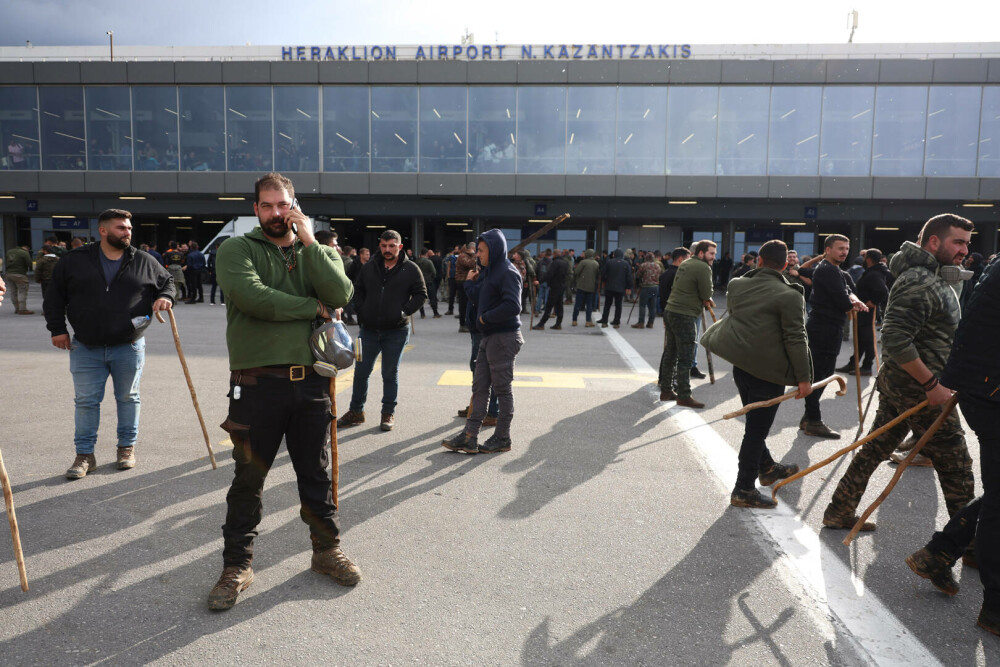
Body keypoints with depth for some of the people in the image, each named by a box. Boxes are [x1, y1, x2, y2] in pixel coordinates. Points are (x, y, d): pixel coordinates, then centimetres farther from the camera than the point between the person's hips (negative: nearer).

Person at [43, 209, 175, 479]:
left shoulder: (144, 262, 2)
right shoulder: (75, 260, 2)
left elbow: (167, 281, 14)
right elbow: (55, 294, 10)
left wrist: (165, 296, -9)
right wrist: (57, 328, 4)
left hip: (129, 347, 0)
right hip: (85, 348, 0)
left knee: (128, 398, 10)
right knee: (86, 401, 5)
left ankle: (127, 447, 25)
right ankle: (85, 455, 16)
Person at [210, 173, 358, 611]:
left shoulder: (318, 250, 10)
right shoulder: (236, 250, 0)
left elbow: (340, 294, -10)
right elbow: (254, 297, -19)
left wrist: (309, 241, -9)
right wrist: (313, 307, -10)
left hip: (310, 381, 3)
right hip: (257, 383, -2)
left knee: (316, 475, 15)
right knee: (248, 480, 9)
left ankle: (327, 550, 33)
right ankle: (237, 566, 26)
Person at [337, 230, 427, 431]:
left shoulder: (411, 269, -3)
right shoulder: (369, 268, 7)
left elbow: (421, 294, 0)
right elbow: (358, 291, 17)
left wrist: (405, 311, -11)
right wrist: (362, 311, 3)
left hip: (396, 331, -3)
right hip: (369, 329, 3)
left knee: (390, 374, 6)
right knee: (361, 372, 8)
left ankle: (388, 414, 19)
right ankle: (356, 411, 22)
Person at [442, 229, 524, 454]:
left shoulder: (508, 273, -13)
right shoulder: (490, 271, 17)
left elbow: (512, 306, -24)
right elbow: (479, 298, 17)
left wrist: (485, 317, -15)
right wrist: (470, 283, 10)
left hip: (504, 338, -9)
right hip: (489, 337, 10)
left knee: (502, 389, 1)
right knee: (479, 386, 8)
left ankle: (502, 438, 13)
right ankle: (469, 437, 11)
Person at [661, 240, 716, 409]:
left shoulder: (685, 264, 16)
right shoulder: (703, 268, -12)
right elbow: (707, 294, -12)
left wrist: (705, 299, 7)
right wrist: (706, 299, 9)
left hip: (671, 312, 9)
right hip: (684, 316, -9)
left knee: (670, 353, 14)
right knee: (685, 358, -4)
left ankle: (666, 390, 23)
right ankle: (684, 396, -1)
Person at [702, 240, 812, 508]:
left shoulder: (736, 286, 2)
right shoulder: (789, 296, -14)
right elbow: (796, 340, -14)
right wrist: (804, 377, -8)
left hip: (741, 364, 7)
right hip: (768, 372, -6)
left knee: (755, 424, 23)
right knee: (757, 429, 2)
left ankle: (767, 468, 43)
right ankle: (744, 490, 9)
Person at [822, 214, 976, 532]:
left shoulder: (934, 279, 14)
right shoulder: (920, 283, -21)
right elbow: (895, 339, -30)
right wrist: (932, 384, -24)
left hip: (896, 383, 10)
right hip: (919, 391, -10)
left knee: (875, 449, 15)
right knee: (956, 468, 5)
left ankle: (840, 512, 23)